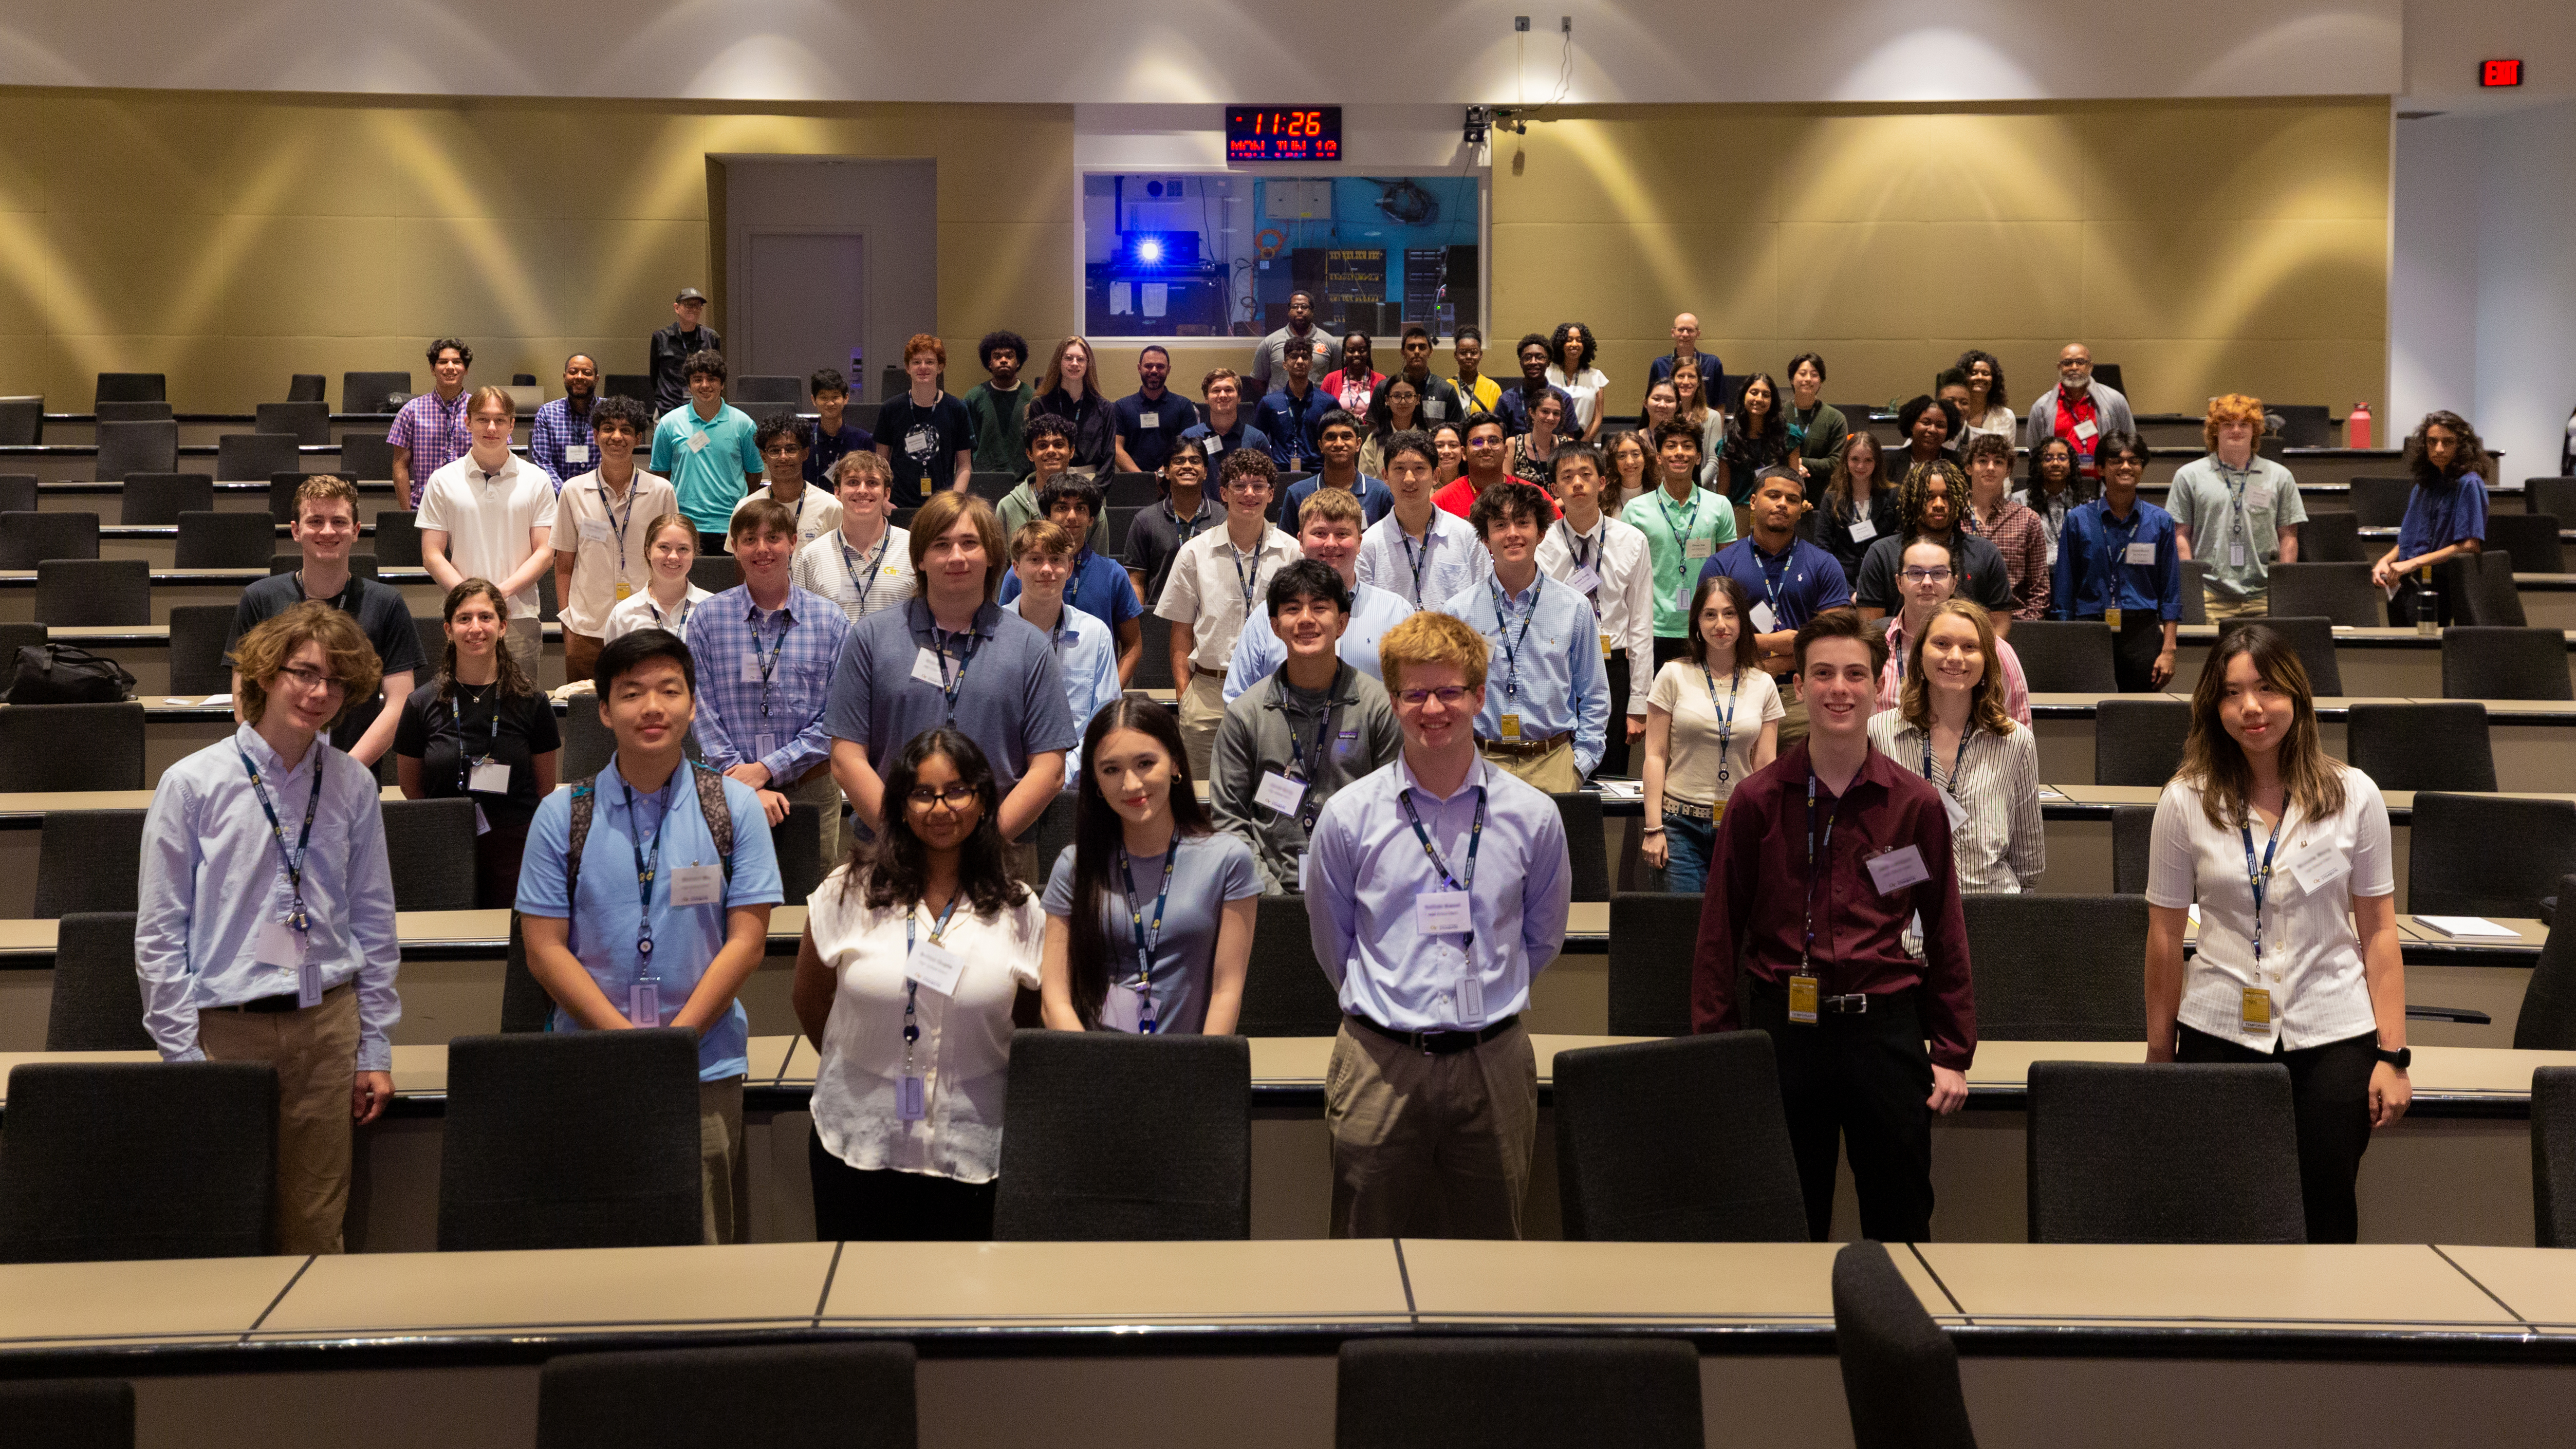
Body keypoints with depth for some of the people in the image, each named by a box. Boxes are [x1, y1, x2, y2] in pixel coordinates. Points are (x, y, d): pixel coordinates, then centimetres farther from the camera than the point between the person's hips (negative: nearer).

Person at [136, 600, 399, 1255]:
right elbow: (159, 936, -2)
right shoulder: (192, 784, -3)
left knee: (315, 1231, 7)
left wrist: (375, 1049, 7)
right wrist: (184, 1055, -6)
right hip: (226, 1027, -2)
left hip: (327, 1023, 2)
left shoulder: (354, 786, 5)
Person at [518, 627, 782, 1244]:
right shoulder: (563, 814, 5)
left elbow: (747, 940, 0)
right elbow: (545, 950, 1)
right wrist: (626, 1038, -10)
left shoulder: (734, 807, 5)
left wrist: (675, 1037, -10)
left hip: (706, 1070, 0)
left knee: (704, 1246, -3)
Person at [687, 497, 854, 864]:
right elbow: (702, 711, -3)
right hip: (728, 790, 0)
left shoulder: (831, 620, 1)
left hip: (811, 790, 0)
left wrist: (766, 769, -12)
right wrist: (749, 789, -13)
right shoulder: (706, 618, 1)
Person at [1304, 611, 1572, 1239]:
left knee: (1490, 1234, 7)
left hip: (1494, 1064, 1)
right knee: (1371, 1235, 4)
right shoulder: (1348, 816, -1)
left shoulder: (1533, 816, 1)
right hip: (1380, 1066, -1)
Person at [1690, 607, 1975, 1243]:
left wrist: (1954, 1054, 4)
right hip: (1782, 1027, 0)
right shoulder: (1757, 800, 1)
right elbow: (1719, 934, 4)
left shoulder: (1917, 803, 3)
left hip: (1884, 1029, 0)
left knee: (1900, 1221, 8)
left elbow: (1945, 936, 8)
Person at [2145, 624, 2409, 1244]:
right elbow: (2165, 935, 3)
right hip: (2220, 1031, 0)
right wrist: (2159, 1053, 6)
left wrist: (2393, 1053, -2)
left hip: (2333, 1035, 0)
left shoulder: (2354, 795, 0)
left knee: (2325, 1212, 2)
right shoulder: (2186, 801, -2)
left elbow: (2378, 931, 2)